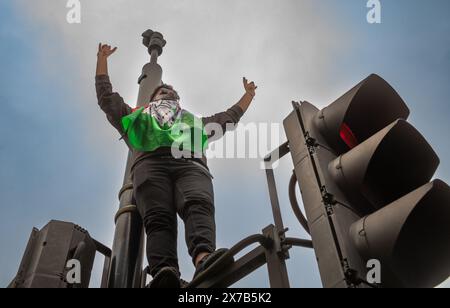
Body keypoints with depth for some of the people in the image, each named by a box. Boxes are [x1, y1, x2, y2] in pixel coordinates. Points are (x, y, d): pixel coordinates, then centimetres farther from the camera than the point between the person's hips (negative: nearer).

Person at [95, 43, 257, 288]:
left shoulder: (196, 121, 46)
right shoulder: (136, 116, 43)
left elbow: (230, 116, 53)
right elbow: (105, 94, 46)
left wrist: (248, 94, 61)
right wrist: (102, 58, 51)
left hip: (191, 164, 1)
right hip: (151, 163, -1)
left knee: (199, 206, -33)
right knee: (159, 217, -30)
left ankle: (204, 258, -58)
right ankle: (164, 272, -52)